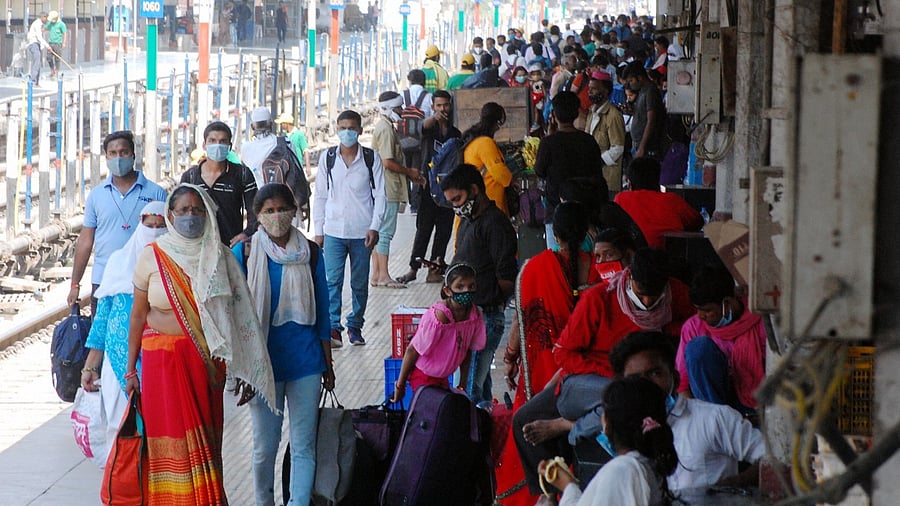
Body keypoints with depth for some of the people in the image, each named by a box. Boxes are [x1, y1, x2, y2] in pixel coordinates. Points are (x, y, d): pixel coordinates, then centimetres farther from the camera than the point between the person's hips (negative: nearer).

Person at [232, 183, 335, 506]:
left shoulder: (310, 252, 2)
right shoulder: (244, 253, -3)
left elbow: (322, 311, 8)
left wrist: (327, 365, 9)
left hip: (305, 361, 1)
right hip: (263, 362, -1)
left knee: (303, 445, 1)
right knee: (265, 446, 7)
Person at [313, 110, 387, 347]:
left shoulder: (372, 159, 0)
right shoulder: (327, 158, 5)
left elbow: (380, 195, 1)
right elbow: (320, 196, 9)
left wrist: (374, 227, -8)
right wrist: (318, 230, 6)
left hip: (362, 232, 0)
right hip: (333, 231, 0)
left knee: (360, 283, 8)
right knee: (333, 281, -10)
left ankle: (355, 326, 20)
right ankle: (333, 328, -12)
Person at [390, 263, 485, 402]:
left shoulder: (475, 315, -11)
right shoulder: (437, 316, -30)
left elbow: (467, 352, 3)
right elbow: (412, 350, -20)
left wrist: (462, 385, 5)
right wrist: (400, 385, -13)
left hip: (442, 377, 7)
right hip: (423, 375, -7)